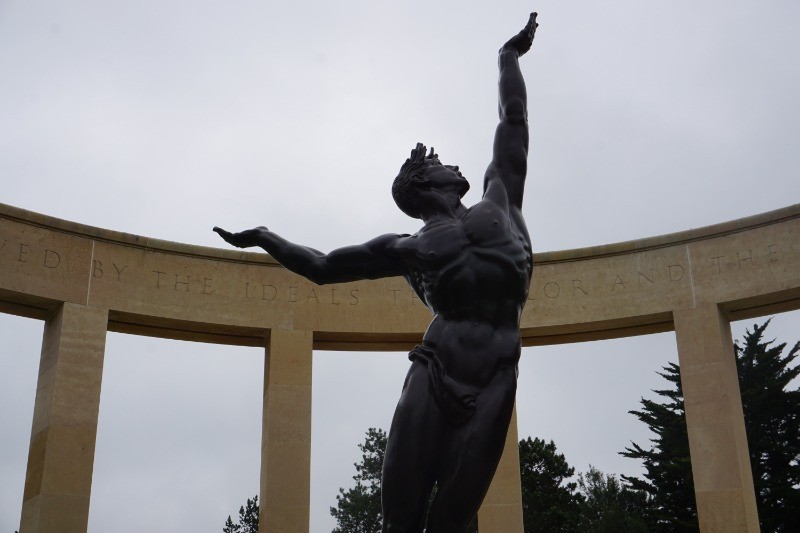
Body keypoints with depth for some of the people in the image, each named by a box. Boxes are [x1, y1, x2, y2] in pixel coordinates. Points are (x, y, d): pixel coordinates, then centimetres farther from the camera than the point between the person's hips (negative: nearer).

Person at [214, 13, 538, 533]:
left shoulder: (499, 197, 23)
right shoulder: (408, 248, 20)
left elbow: (514, 117, 31)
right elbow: (322, 266, 29)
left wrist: (510, 54, 41)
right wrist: (264, 237, 31)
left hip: (494, 377, 0)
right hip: (436, 369, 0)